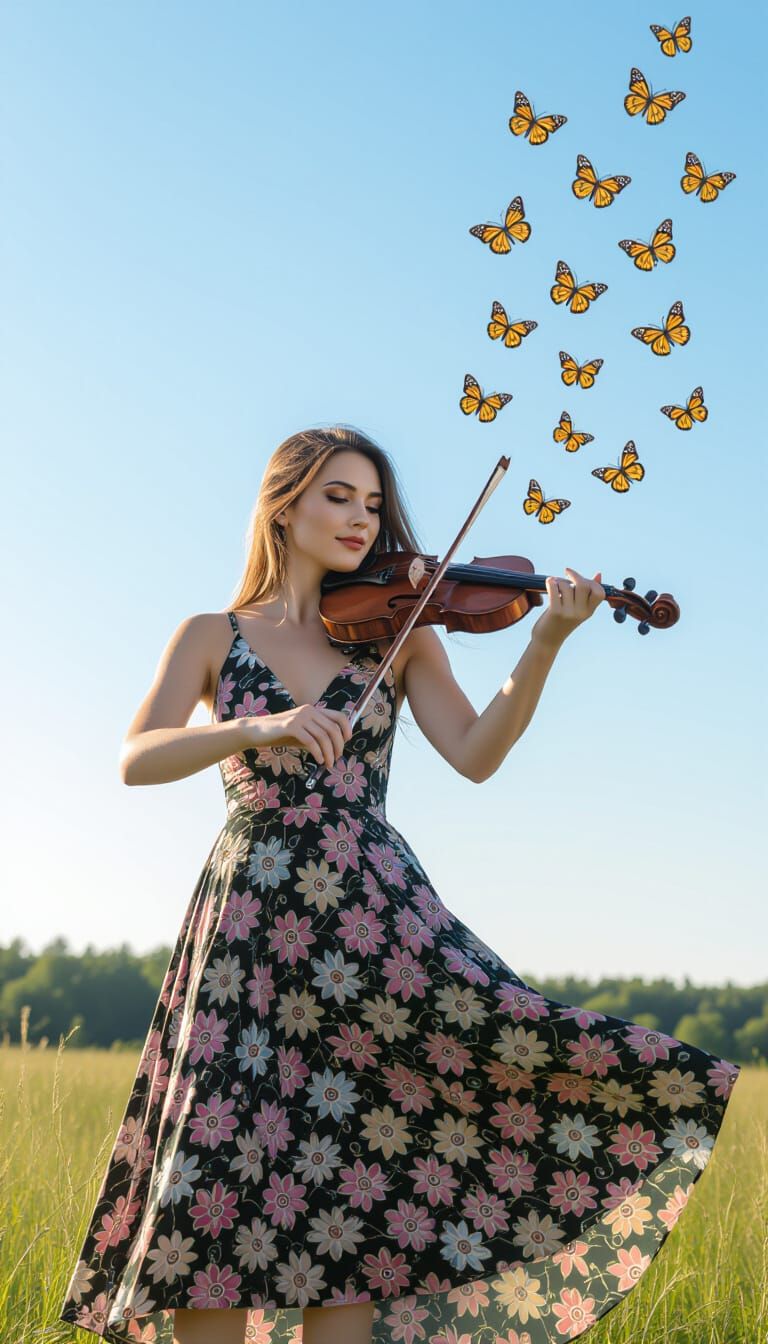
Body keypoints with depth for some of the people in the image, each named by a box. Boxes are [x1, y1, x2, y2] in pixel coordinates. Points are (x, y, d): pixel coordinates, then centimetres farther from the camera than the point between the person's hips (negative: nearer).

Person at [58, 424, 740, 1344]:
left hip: (373, 922, 1)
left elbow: (475, 755, -3)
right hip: (247, 923, -1)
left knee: (344, 1200, -3)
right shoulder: (213, 636, 9)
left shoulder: (398, 630, 11)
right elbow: (136, 760, -6)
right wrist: (257, 726, -22)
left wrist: (545, 642, -16)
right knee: (213, 1193, -7)